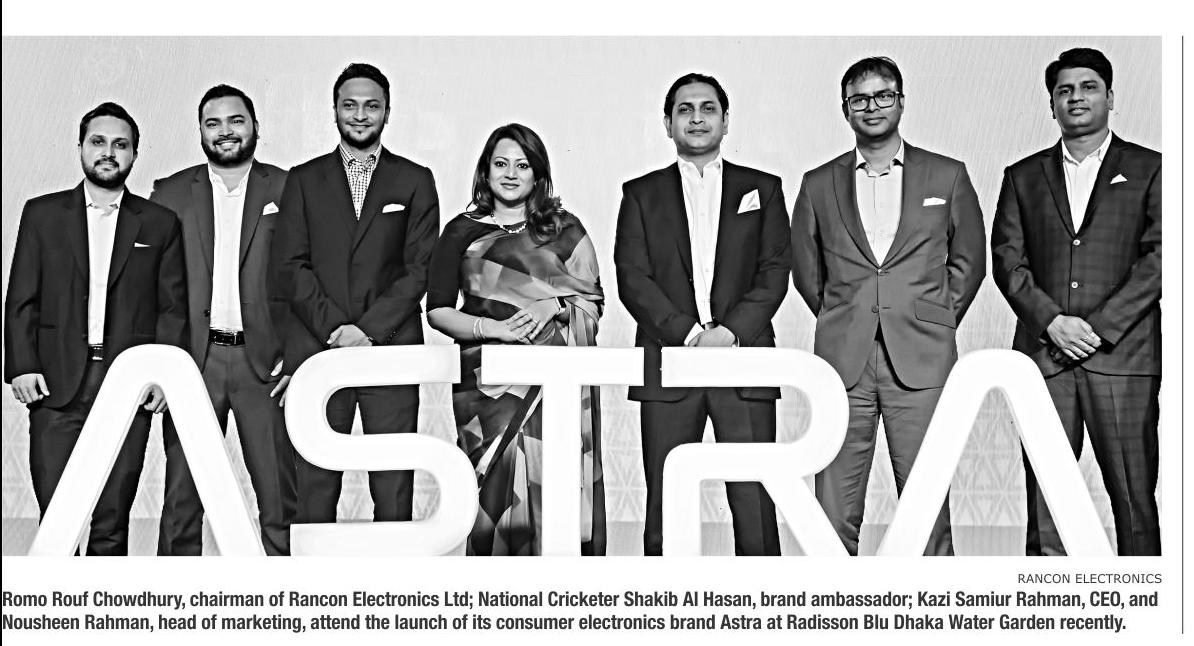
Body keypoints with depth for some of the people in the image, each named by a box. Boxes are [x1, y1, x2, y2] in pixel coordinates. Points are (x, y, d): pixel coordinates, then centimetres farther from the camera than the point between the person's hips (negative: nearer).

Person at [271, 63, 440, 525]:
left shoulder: (414, 181, 11)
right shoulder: (304, 179, 13)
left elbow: (421, 267, 3)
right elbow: (289, 266, 5)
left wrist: (369, 330, -9)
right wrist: (335, 327, -9)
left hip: (391, 348, 0)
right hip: (317, 349, 1)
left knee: (394, 493, -2)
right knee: (312, 490, -1)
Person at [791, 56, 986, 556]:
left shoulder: (947, 177, 9)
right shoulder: (819, 184, 11)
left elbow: (969, 260, 16)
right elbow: (805, 270, 19)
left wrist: (935, 323, 11)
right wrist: (842, 322, 12)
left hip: (922, 364, -1)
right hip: (842, 363, 1)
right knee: (835, 511, 0)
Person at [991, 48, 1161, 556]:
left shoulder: (1149, 170, 9)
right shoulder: (1023, 176, 15)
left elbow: (1159, 258, -1)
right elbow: (1007, 259, 6)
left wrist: (1100, 325, -11)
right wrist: (1052, 321, -9)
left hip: (1122, 356, -2)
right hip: (1043, 353, 2)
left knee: (1133, 494, -2)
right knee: (1044, 497, 1)